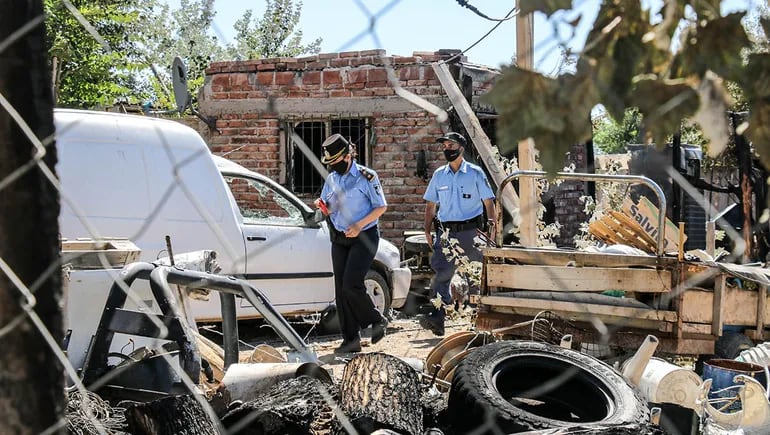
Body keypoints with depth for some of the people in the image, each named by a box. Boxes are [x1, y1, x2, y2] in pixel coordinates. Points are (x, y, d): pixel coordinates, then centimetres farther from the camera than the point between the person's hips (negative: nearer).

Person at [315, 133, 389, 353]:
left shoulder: (366, 177, -9)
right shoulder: (332, 178, 10)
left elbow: (381, 207, -7)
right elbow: (329, 209, 19)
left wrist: (359, 225, -18)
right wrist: (322, 205, -6)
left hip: (363, 237, -7)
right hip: (339, 238, 7)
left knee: (351, 285, -17)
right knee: (341, 289, 2)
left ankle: (377, 320, 7)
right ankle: (351, 339, 8)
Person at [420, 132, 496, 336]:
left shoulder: (475, 173, 3)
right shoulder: (439, 175, 12)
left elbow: (488, 201, 4)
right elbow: (431, 204, 17)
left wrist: (491, 222, -10)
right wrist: (428, 230, 8)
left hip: (470, 231, -2)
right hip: (446, 231, 2)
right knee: (442, 273, -11)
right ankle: (437, 316, -17)